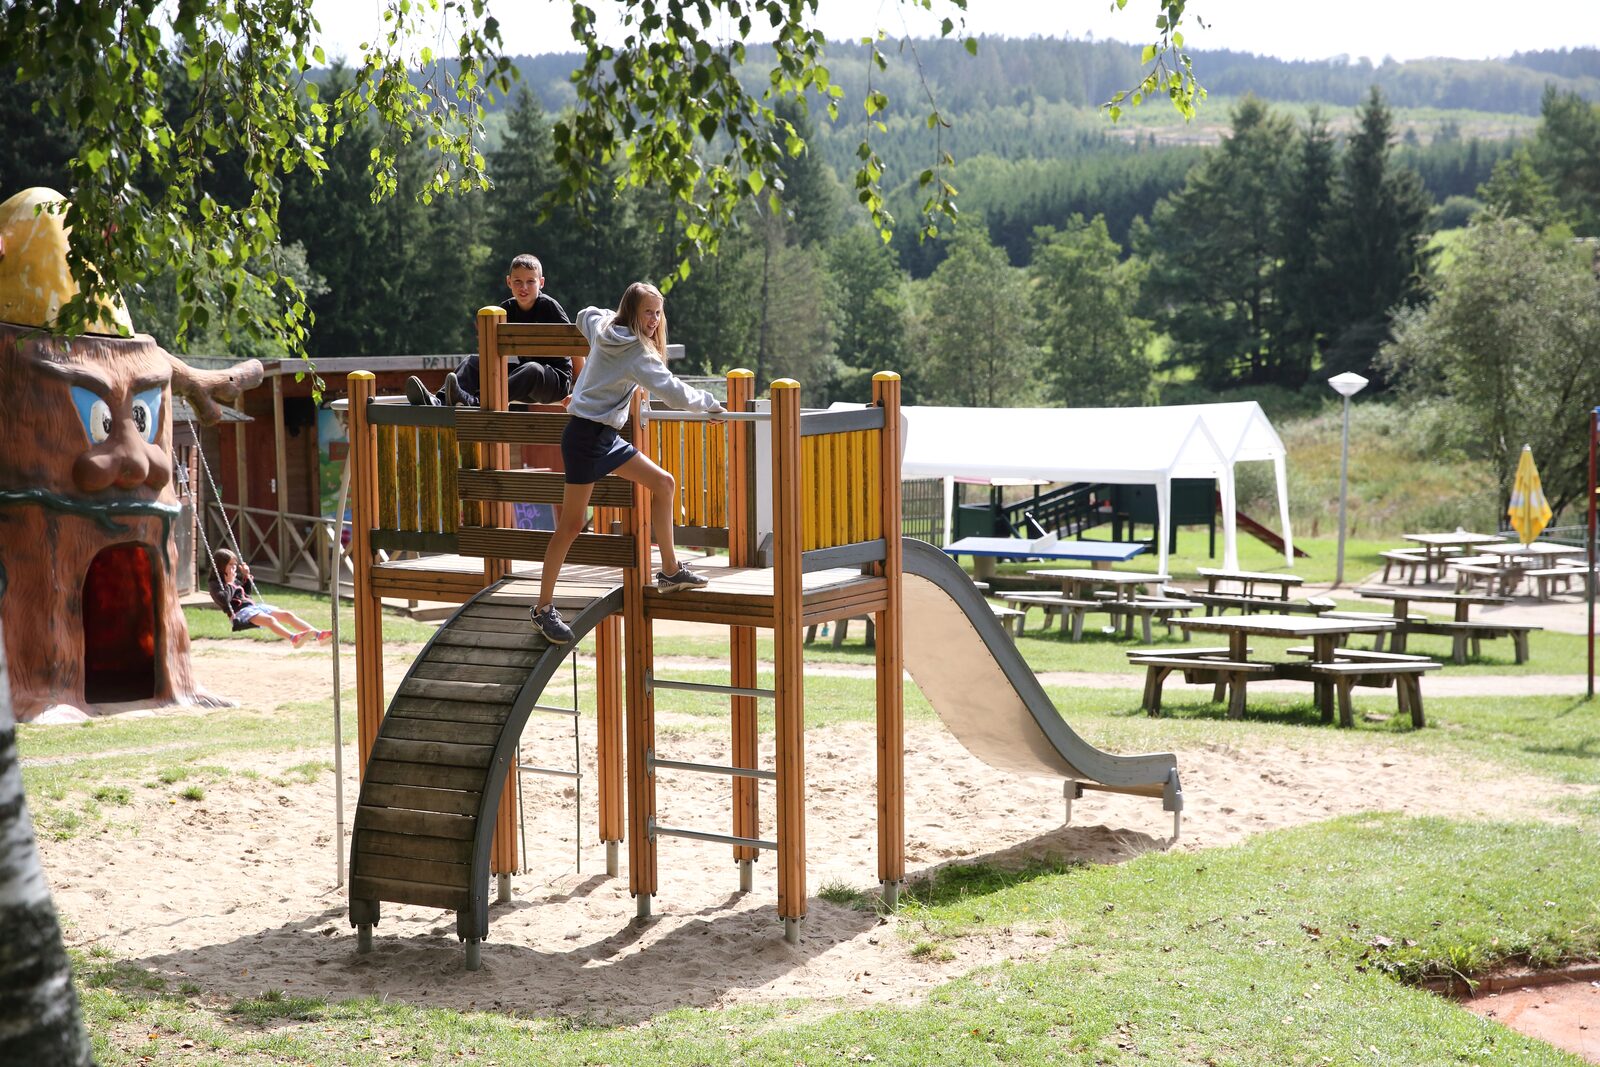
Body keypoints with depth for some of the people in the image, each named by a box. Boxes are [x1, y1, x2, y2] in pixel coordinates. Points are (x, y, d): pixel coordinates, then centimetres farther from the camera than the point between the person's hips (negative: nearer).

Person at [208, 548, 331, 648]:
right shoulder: (216, 584, 0)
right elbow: (224, 601, -18)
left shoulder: (236, 579, 22)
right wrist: (230, 583, -6)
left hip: (253, 606, 9)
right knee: (270, 619, -37)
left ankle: (319, 634, -24)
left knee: (287, 615, -9)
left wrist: (246, 577, 21)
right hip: (240, 612, -9)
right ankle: (294, 638, -64)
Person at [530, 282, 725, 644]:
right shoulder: (637, 352, -17)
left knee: (663, 483, 9)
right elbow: (676, 394, -19)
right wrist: (710, 403, -2)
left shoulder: (603, 326, 8)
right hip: (586, 436, -10)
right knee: (571, 524, -6)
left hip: (605, 436, 10)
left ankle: (670, 570, 14)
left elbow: (585, 315, 33)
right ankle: (543, 608, 0)